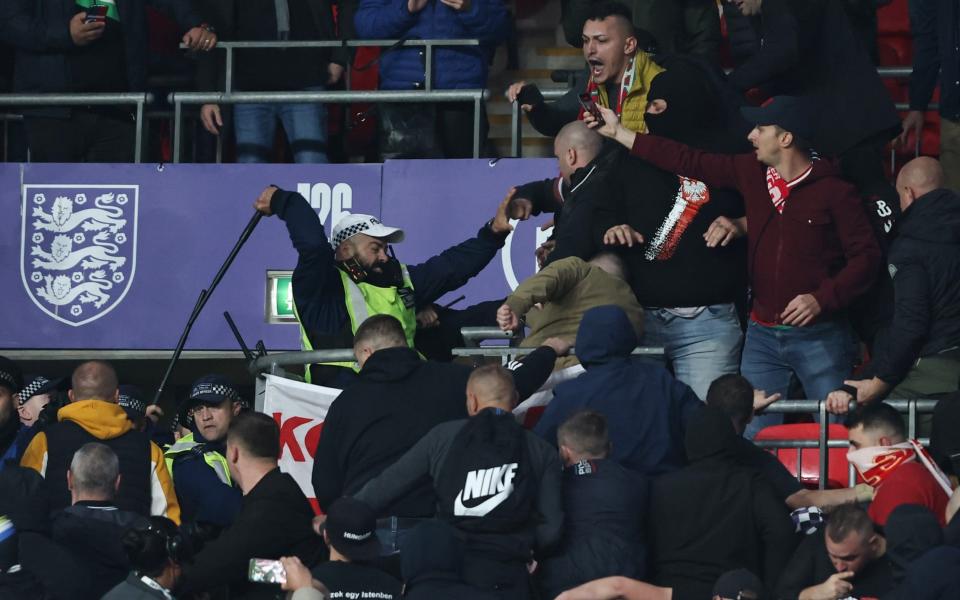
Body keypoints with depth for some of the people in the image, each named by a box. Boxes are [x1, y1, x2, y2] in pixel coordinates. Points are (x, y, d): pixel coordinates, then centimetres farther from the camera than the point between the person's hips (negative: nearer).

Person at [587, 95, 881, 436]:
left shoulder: (833, 192, -8)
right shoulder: (752, 174, 7)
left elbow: (866, 255, -8)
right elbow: (690, 162, 12)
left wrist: (822, 299, -20)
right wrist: (619, 133, 15)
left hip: (818, 335, -5)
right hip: (762, 334, 5)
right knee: (752, 436, 2)